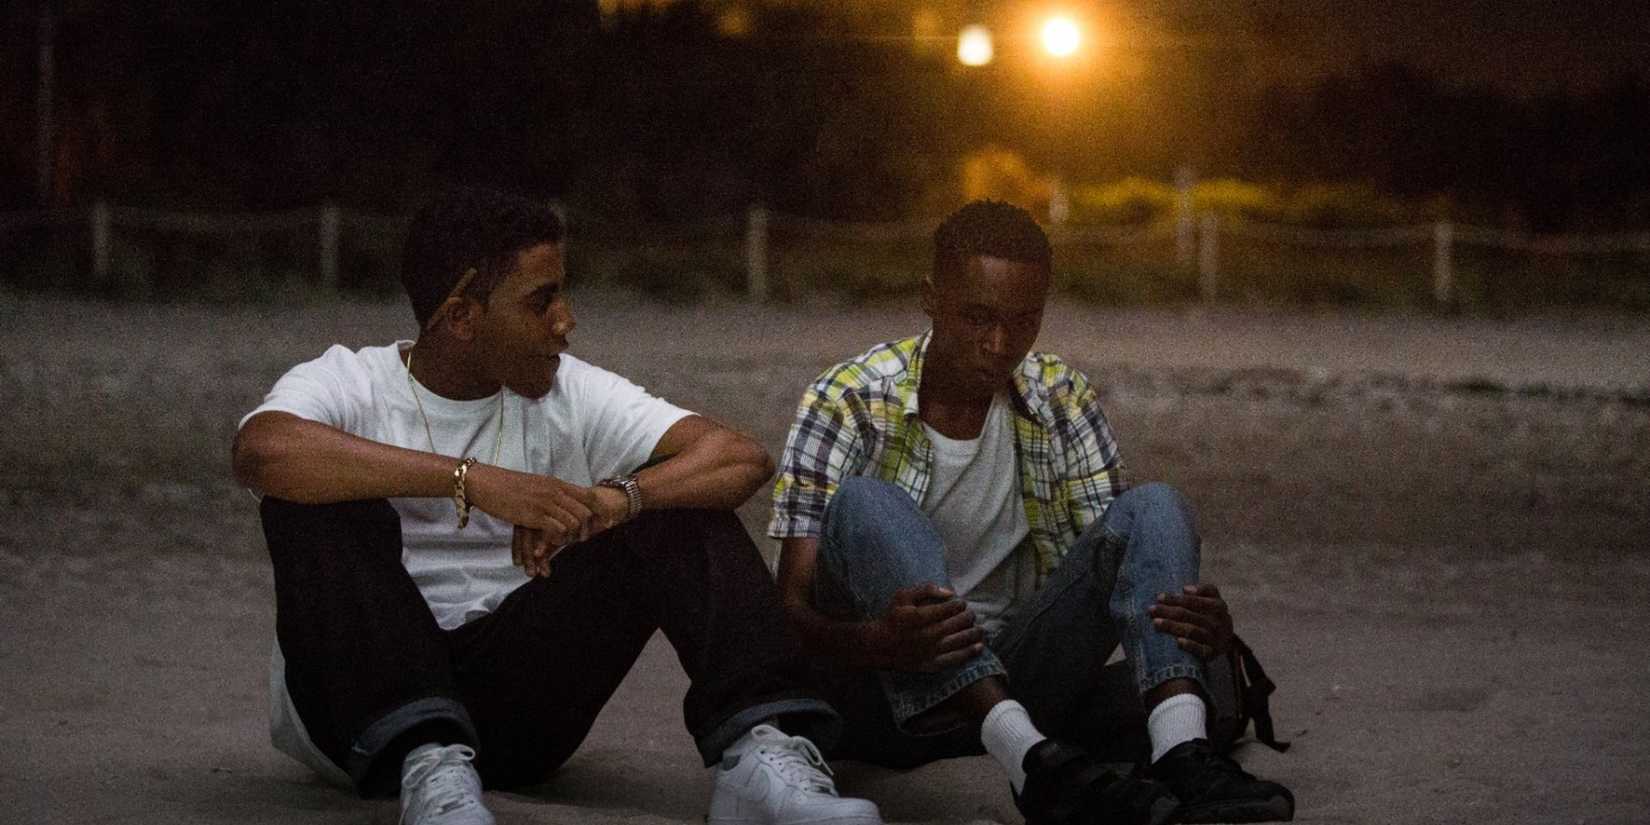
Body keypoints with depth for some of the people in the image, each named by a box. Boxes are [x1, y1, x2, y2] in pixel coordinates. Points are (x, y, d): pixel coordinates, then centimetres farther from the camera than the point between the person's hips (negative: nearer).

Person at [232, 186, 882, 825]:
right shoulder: (346, 384, -4)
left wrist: (608, 503, -28)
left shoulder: (570, 394, 5)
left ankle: (759, 750, -32)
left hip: (517, 701, 3)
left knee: (670, 497, -11)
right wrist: (474, 481, -35)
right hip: (358, 700, -3)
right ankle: (429, 769, -40)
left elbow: (741, 458, -8)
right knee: (322, 498, -26)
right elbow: (261, 451, -29)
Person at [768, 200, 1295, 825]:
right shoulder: (849, 402, -8)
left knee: (1153, 508, -16)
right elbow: (792, 608, -15)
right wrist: (881, 642, -39)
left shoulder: (1063, 402, 3)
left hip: (1013, 677, 3)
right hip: (883, 690, -3)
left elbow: (1118, 562, 0)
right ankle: (1036, 765, -45)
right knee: (866, 506, -30)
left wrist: (1204, 625, -25)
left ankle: (1184, 755, -42)